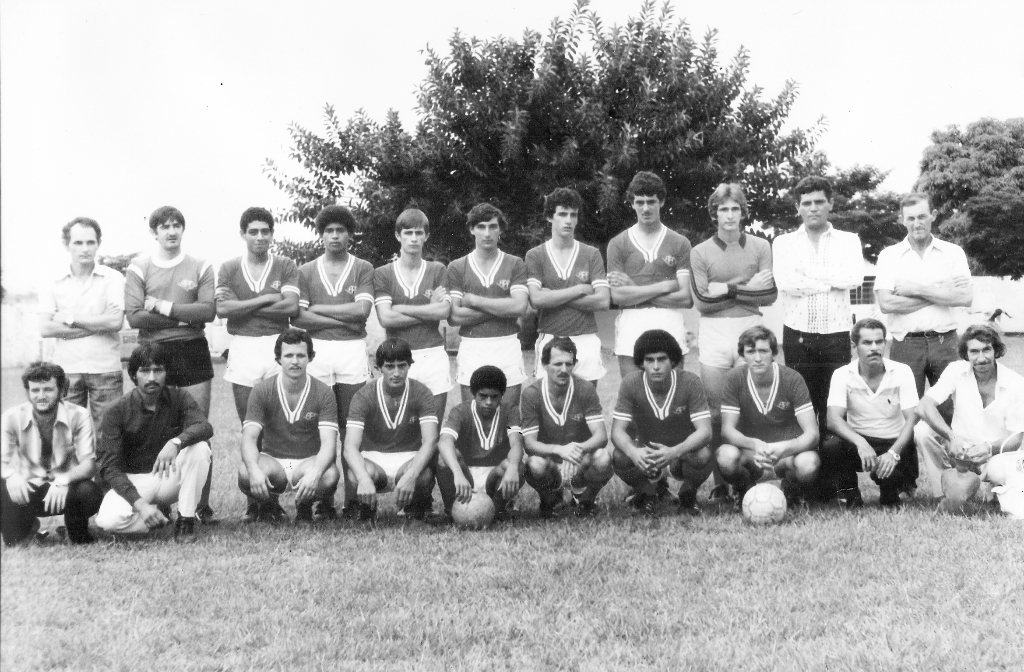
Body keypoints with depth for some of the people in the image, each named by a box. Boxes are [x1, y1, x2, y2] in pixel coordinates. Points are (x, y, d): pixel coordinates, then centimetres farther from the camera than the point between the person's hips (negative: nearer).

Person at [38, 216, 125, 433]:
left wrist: (70, 319, -5)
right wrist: (98, 325, -8)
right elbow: (45, 329, -4)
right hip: (66, 369, 2)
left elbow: (116, 321, -10)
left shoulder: (113, 279, 2)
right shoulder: (53, 283, 6)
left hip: (105, 369, -1)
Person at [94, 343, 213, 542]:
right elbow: (110, 467, -16)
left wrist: (176, 442, -47)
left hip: (170, 477, 2)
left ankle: (186, 519, -14)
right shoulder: (117, 412, -11)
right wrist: (139, 503, -31)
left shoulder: (178, 398, -5)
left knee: (199, 448, -27)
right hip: (132, 481, -2)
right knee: (108, 520, -32)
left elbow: (205, 427, -25)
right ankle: (158, 516, -2)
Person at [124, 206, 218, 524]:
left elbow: (208, 311, -7)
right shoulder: (139, 268, 4)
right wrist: (184, 316, -10)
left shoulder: (200, 267, 6)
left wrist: (163, 308, -12)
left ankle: (202, 504, 7)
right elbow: (134, 316, -7)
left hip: (193, 353, 0)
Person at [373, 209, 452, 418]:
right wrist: (429, 310, -4)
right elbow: (385, 318, -7)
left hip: (433, 356, 1)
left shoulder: (437, 271, 8)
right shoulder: (383, 274, 5)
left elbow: (444, 311, -5)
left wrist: (400, 308, -5)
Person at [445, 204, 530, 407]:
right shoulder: (456, 268, 5)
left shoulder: (515, 265, 5)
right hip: (471, 350, 0)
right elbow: (454, 316, -4)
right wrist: (502, 308, -7)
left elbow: (520, 306, -10)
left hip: (508, 350, 0)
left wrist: (475, 301, -6)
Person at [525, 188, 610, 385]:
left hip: (586, 340, 1)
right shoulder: (535, 256, 4)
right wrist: (580, 289, -7)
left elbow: (603, 301, -3)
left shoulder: (591, 254, 7)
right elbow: (537, 299, -9)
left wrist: (554, 296, -7)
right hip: (550, 339, -1)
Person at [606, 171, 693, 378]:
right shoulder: (618, 244, 9)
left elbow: (686, 297, -1)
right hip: (631, 323, 0)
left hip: (669, 322, 0)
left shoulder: (680, 243, 8)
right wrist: (665, 286, -6)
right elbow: (618, 296, -2)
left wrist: (636, 291, -4)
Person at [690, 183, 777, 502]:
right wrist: (746, 288, -5)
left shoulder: (760, 247, 7)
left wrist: (728, 290, -8)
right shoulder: (700, 252, 6)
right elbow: (701, 301, -3)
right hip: (713, 334, 0)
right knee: (716, 412, 0)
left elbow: (770, 295, 0)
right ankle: (720, 483, 6)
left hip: (750, 329, 0)